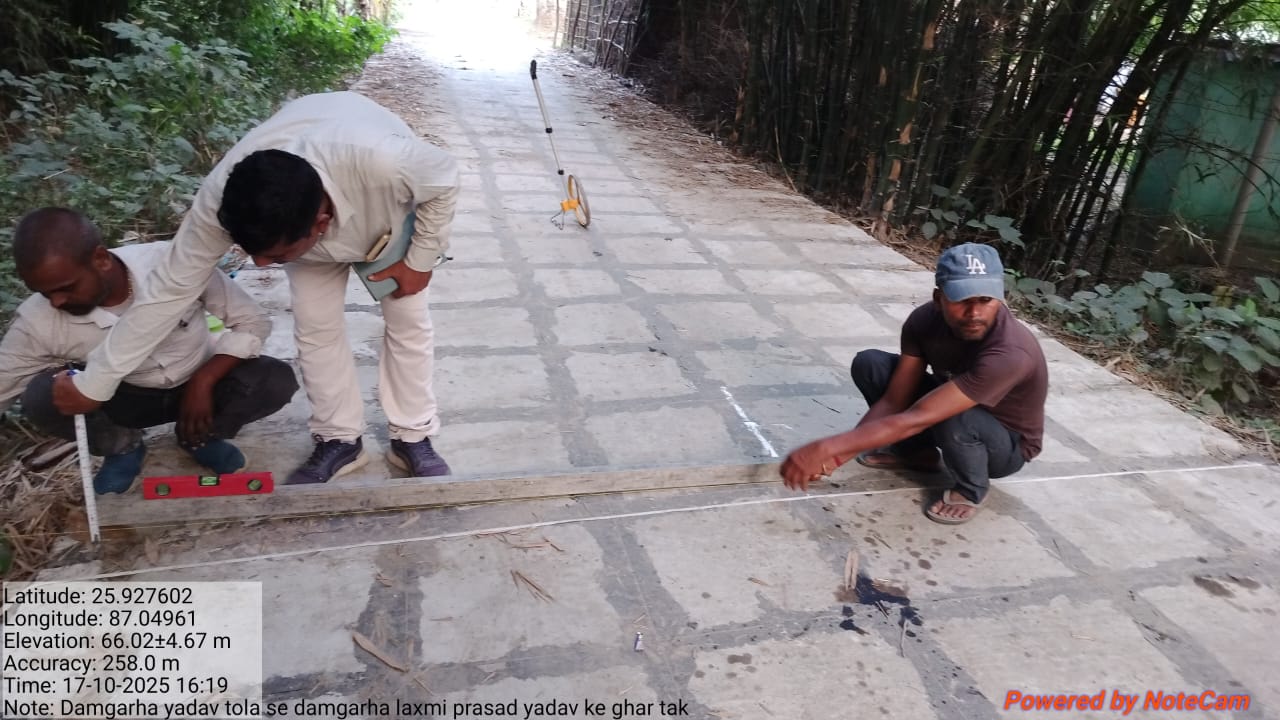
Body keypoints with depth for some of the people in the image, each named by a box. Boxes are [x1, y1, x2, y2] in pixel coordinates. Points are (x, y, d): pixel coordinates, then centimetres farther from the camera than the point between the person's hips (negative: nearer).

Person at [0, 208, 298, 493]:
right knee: (39, 397, -26)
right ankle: (123, 448, 5)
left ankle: (200, 437, 2)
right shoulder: (38, 320, -24)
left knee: (277, 381, -28)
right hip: (130, 398, 1)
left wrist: (203, 381, -29)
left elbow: (253, 321, -20)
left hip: (201, 384, -1)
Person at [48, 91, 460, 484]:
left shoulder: (385, 162, -50)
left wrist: (420, 259, -19)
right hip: (302, 216, 2)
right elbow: (171, 289, -26)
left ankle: (413, 438, 14)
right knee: (315, 327, -5)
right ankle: (339, 439, 14)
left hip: (386, 207, -1)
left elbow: (445, 181, -27)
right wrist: (93, 383, -20)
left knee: (407, 320, -3)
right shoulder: (221, 199, -37)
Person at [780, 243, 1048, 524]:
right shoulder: (924, 320, -21)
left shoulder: (1010, 353, -40)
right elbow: (892, 402, -18)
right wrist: (839, 451, -34)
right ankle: (919, 451, 7)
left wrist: (825, 448, -48)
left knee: (954, 419, -39)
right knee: (869, 363, -13)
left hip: (1007, 445, -5)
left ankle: (971, 489, -6)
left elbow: (914, 420, -45)